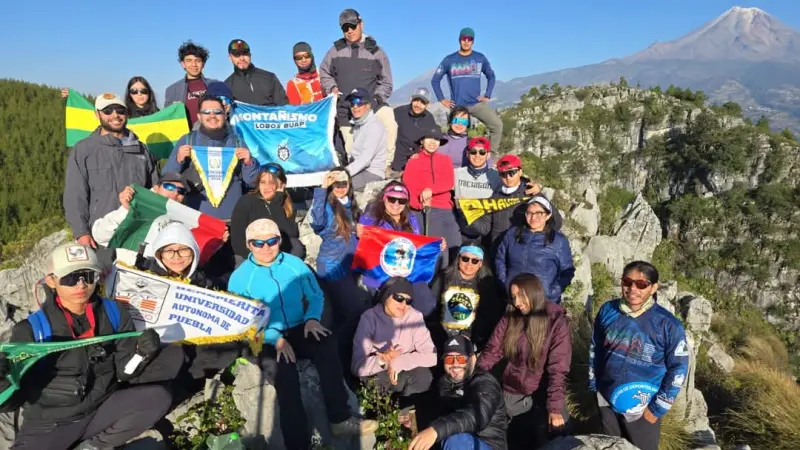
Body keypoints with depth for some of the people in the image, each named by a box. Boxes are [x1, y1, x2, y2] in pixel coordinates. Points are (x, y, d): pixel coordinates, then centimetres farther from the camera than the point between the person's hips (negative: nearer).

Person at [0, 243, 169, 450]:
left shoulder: (114, 314, -4)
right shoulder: (31, 329, -11)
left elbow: (124, 371, 1)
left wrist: (141, 354, -20)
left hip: (102, 410, 3)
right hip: (47, 424, -3)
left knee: (159, 397, -18)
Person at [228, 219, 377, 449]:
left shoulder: (295, 264, 6)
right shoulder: (240, 277, -4)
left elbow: (316, 295, 7)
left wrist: (312, 318, -15)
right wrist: (276, 339, -24)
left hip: (299, 329, 3)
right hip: (265, 340, -3)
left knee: (327, 345, -28)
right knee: (285, 367, -34)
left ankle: (340, 419, -18)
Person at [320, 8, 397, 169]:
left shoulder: (375, 51, 1)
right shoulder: (336, 50, 3)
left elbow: (385, 83, 7)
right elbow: (324, 73, 17)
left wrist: (376, 98, -9)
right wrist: (332, 88, -2)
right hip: (345, 109, 2)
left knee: (390, 125, -28)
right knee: (352, 148, 4)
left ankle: (384, 166, -17)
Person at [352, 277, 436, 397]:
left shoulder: (415, 317, -11)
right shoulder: (369, 318, -15)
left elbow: (431, 356, -19)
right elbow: (358, 366, -21)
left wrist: (398, 362, -27)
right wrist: (382, 360, -39)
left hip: (405, 373, 2)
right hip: (376, 375, -2)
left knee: (423, 376, -29)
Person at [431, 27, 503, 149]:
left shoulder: (480, 58, 4)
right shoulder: (449, 60, 0)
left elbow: (491, 76, 17)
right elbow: (435, 80, 7)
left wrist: (487, 96, 5)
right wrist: (442, 100, 0)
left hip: (478, 104, 1)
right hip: (458, 106, 0)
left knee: (497, 125, -16)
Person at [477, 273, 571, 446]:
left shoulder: (556, 321, -13)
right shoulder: (510, 318, -3)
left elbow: (558, 368, -16)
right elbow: (492, 351, -3)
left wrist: (555, 407, -23)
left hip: (543, 393, -3)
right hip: (512, 392, 3)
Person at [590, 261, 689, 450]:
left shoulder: (668, 324, -18)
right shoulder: (608, 310, -9)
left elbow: (678, 368, -11)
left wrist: (658, 408, -9)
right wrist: (593, 384, 8)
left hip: (642, 408, -3)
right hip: (607, 400, 3)